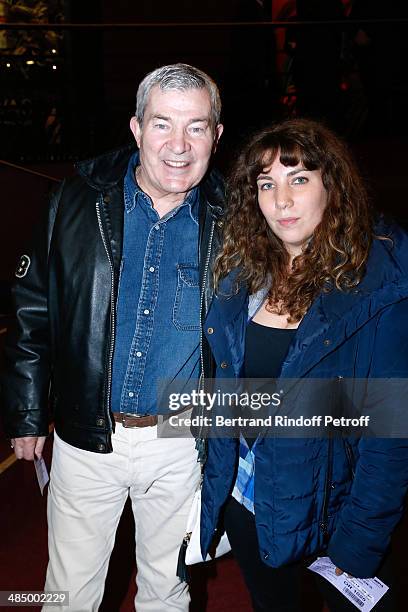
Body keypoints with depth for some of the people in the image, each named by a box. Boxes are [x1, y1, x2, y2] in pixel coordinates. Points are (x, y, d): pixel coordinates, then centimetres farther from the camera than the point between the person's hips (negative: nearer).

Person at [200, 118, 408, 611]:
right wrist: (212, 487, 2)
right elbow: (219, 393, 4)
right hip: (243, 500, 5)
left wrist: (360, 540, -17)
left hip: (330, 508, -4)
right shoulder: (242, 274, -4)